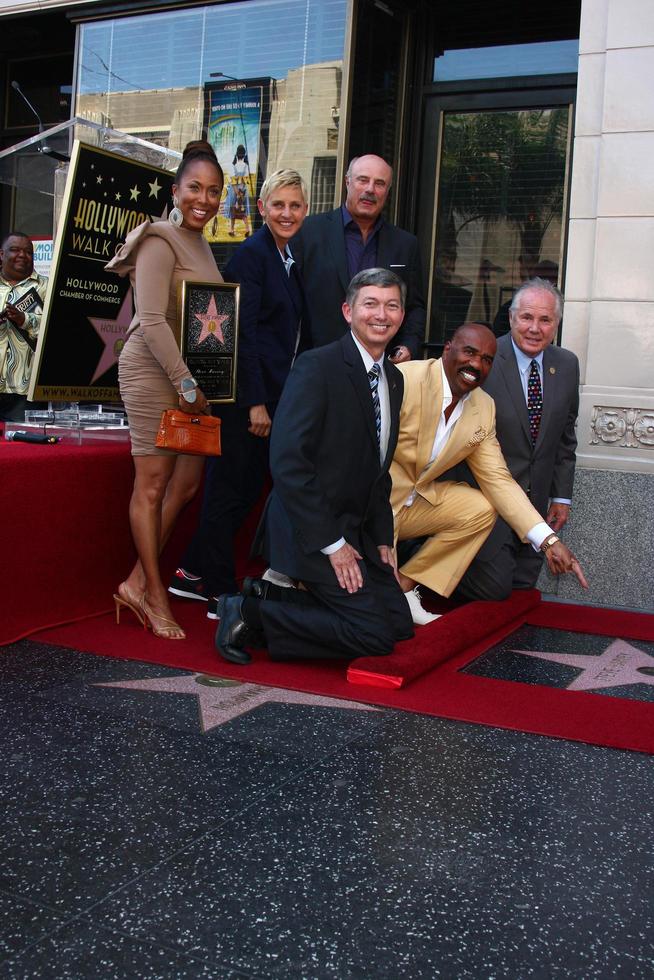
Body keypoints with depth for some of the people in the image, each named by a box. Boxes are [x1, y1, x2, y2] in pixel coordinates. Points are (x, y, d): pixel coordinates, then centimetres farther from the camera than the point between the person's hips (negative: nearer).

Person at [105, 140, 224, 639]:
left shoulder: (200, 244, 16)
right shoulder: (161, 241, -10)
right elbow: (152, 320, -19)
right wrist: (185, 383, -19)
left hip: (188, 374, 9)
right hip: (153, 371, -9)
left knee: (188, 479, 8)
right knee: (153, 483, -3)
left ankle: (138, 581, 16)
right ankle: (155, 595, 6)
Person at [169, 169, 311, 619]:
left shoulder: (290, 259, 15)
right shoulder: (251, 254, -11)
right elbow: (243, 333, -17)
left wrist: (275, 400, 13)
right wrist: (255, 403, -20)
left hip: (275, 393, 9)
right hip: (247, 392, -9)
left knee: (249, 486, 13)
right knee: (231, 488, 0)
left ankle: (193, 574, 25)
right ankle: (220, 594, 10)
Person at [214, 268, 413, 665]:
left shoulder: (394, 379, 11)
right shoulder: (317, 367, -16)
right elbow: (288, 462, -22)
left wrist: (383, 540, 10)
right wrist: (331, 544, -21)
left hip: (356, 529, 9)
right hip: (311, 529, -9)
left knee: (400, 625, 5)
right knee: (374, 633, -13)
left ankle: (280, 597, 11)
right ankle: (252, 611, -1)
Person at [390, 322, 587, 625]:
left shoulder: (484, 409, 1)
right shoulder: (403, 381, -21)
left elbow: (497, 478, 2)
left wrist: (548, 540, -9)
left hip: (414, 502, 7)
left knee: (481, 509, -8)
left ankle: (406, 584, -1)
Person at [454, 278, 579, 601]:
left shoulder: (567, 365, 4)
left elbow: (566, 436, 11)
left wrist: (562, 496, 10)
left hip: (536, 501, 6)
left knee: (523, 585, 12)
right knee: (495, 587, -8)